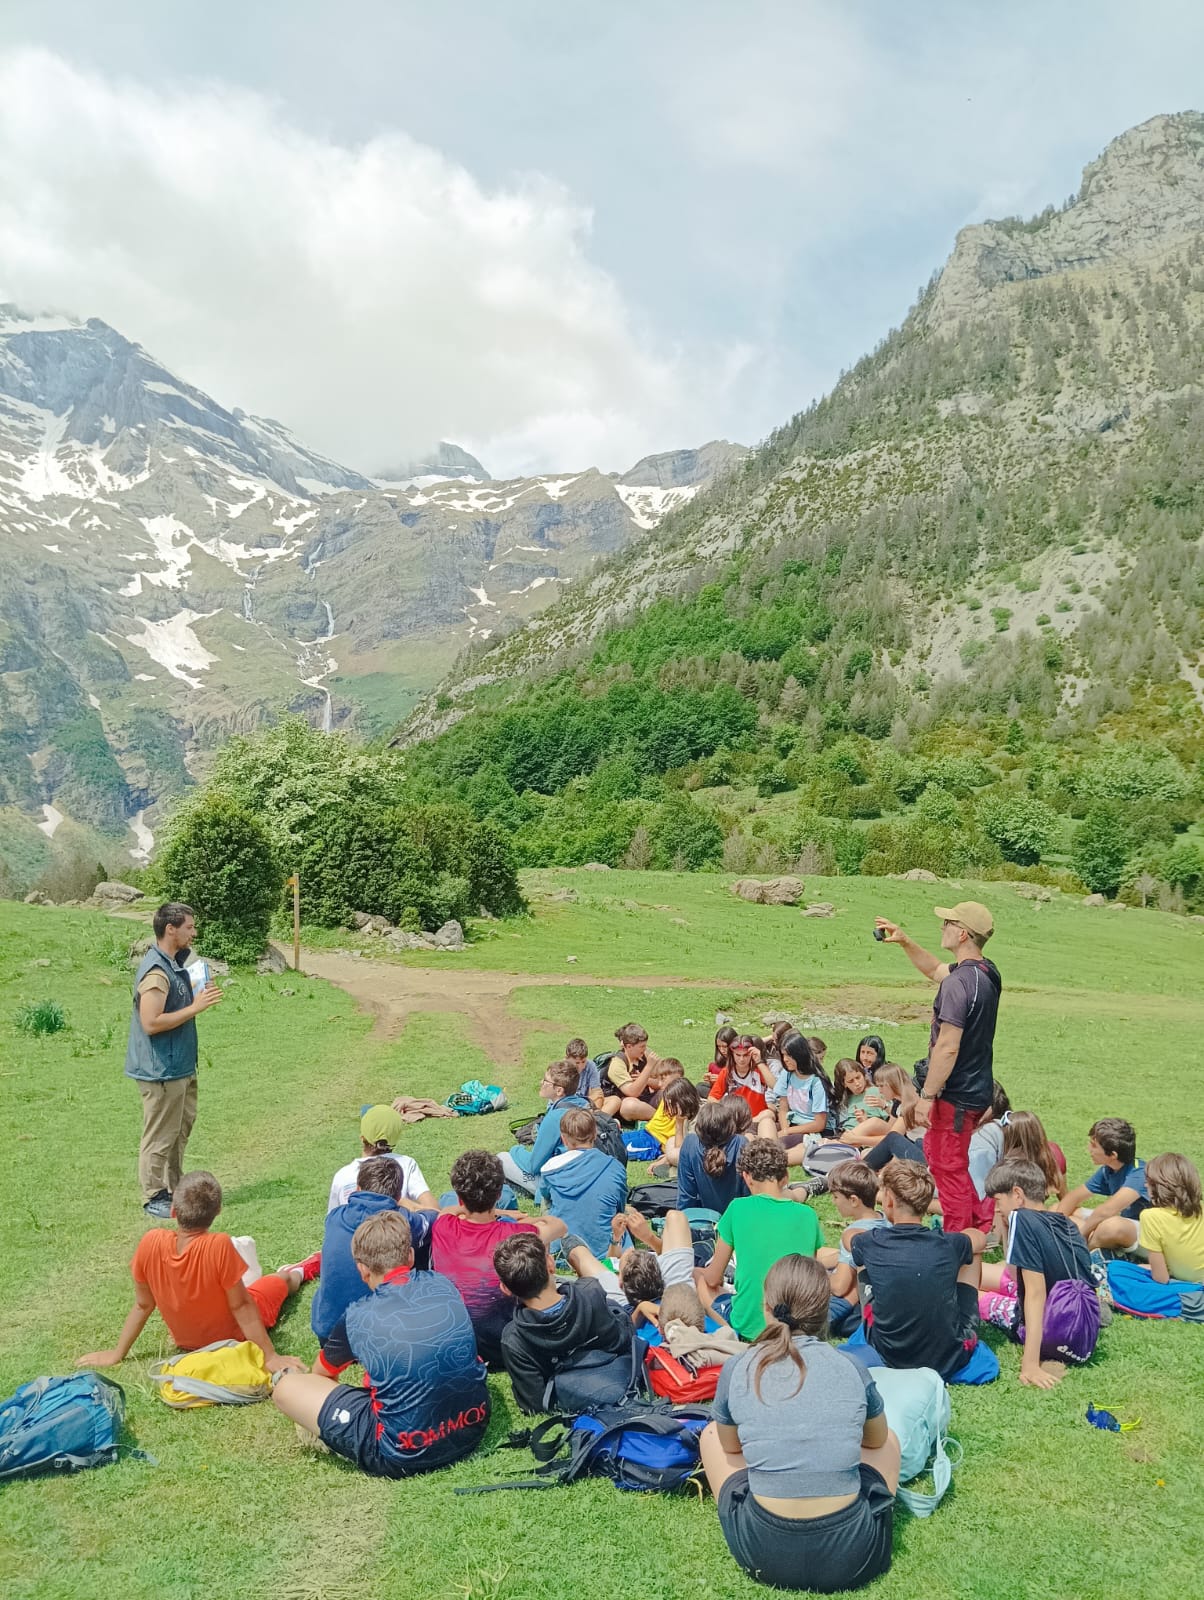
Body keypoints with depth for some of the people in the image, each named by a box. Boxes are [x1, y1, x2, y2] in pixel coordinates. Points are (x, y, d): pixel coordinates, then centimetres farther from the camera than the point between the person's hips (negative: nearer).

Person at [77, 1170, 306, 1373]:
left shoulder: (151, 1242, -28)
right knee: (283, 1279, 28)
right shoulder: (220, 1246, -40)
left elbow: (143, 1305, -16)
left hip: (186, 1341, 2)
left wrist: (117, 1354, -1)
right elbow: (241, 1306, -31)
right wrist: (270, 1357, -22)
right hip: (234, 1335, -2)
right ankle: (298, 1273, 62)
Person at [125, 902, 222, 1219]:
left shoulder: (174, 964, 8)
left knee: (180, 1129, 19)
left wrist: (198, 997, 2)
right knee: (160, 1137, 3)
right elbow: (151, 1023, -27)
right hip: (161, 1070, -10)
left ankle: (173, 1189, 32)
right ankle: (154, 1198, 16)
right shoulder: (155, 971, -23)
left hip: (180, 1066, 10)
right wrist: (195, 1007, -24)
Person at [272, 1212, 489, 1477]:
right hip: (474, 1428, 4)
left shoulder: (359, 1317, -9)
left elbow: (321, 1372, 13)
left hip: (406, 1456, -4)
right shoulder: (444, 1285, 1)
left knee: (287, 1387, 3)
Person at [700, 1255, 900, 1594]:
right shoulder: (853, 1370, -2)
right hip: (853, 1554, 1)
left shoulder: (735, 1371, -4)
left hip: (766, 1554, -1)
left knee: (711, 1434, 24)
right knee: (889, 1439, 27)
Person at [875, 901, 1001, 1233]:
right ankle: (983, 1223, 30)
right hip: (978, 1090, 10)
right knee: (934, 1150, 24)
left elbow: (947, 1048, -26)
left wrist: (927, 1096, -20)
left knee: (949, 1169, 4)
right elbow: (934, 970, 23)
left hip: (956, 1094, -10)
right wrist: (904, 942, 15)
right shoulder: (987, 972, 5)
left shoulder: (958, 982, -25)